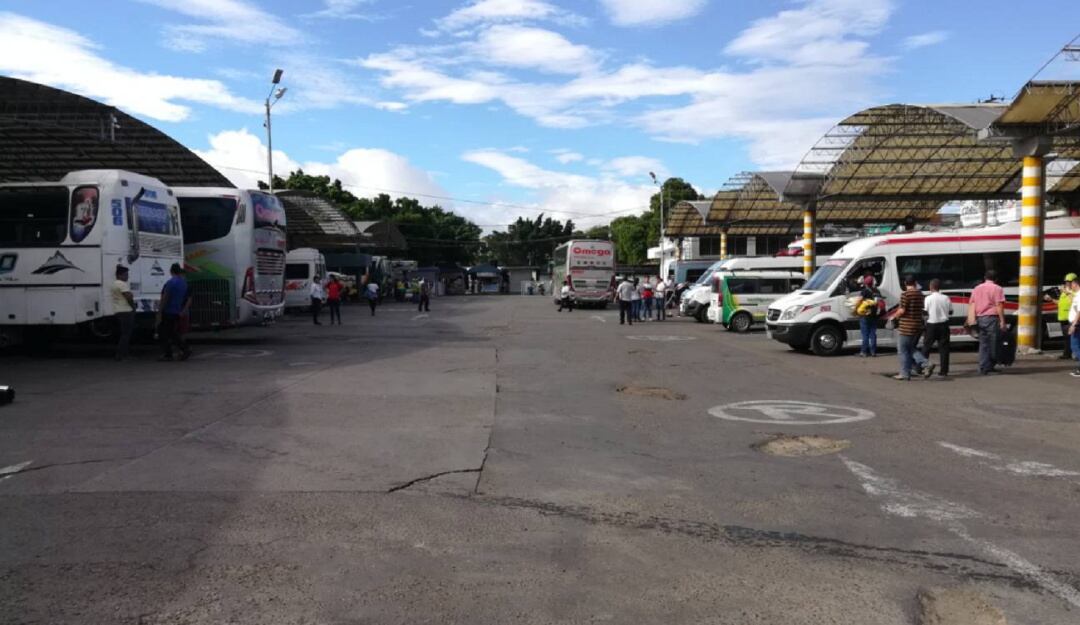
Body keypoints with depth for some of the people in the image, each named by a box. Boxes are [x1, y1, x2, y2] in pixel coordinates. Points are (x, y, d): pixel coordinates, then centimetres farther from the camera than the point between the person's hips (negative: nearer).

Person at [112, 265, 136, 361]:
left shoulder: (114, 283, 17)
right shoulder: (122, 284, -16)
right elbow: (129, 298, -20)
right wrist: (133, 307, -6)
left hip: (118, 311, 11)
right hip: (126, 311, -11)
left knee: (123, 333, 16)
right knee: (126, 334, -8)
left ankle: (123, 354, 18)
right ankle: (120, 355, -10)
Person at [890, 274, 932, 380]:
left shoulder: (905, 294, -15)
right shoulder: (920, 294, 9)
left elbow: (902, 311, -19)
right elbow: (921, 309, 16)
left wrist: (894, 316, 1)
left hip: (906, 327, -8)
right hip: (918, 326, 8)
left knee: (903, 350, 3)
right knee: (911, 348, 20)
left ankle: (904, 374, 6)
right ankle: (926, 364, 3)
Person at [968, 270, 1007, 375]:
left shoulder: (977, 289, 15)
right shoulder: (997, 289, -1)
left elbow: (972, 305, 10)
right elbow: (999, 306, -9)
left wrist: (972, 321, 8)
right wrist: (1002, 322, -9)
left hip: (980, 318, 5)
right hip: (992, 318, -5)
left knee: (983, 344, 7)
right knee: (993, 343, 2)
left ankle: (983, 368, 3)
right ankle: (990, 366, 4)